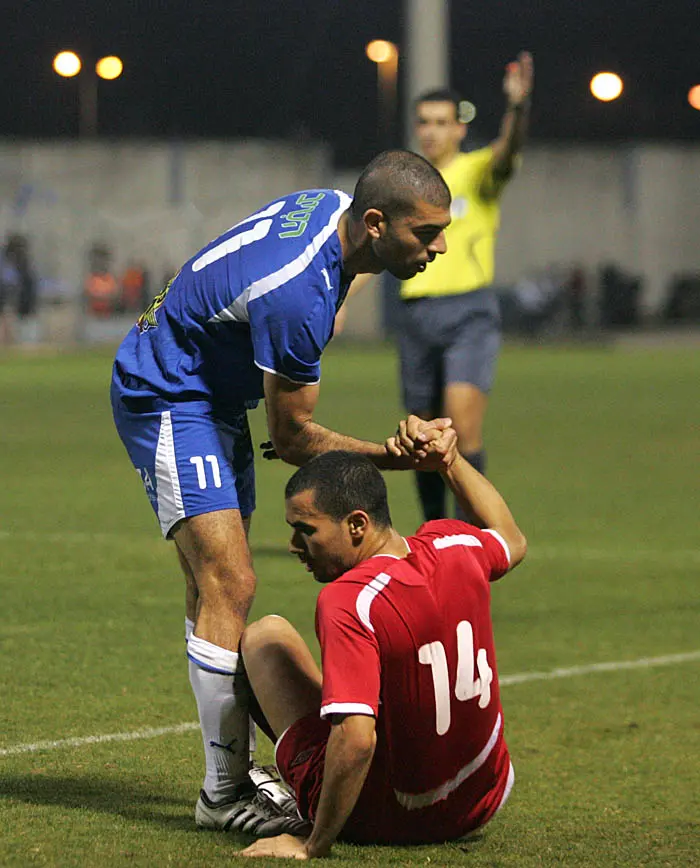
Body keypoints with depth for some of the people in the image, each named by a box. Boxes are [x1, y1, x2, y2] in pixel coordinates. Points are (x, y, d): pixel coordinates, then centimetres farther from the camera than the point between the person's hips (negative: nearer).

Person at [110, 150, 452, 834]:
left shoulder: (331, 207, -5)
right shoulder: (297, 291, -34)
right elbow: (292, 439, -22)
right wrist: (399, 456, -23)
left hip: (216, 399, 10)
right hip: (167, 399, -10)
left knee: (215, 589, 10)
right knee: (230, 583, -17)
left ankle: (232, 773, 14)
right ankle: (224, 793, -13)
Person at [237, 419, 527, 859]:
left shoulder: (347, 601, -30)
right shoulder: (452, 547, -8)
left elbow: (355, 739, -36)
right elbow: (512, 542, 18)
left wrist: (313, 846, -27)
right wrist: (448, 459, 21)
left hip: (381, 818, -6)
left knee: (266, 636, 10)